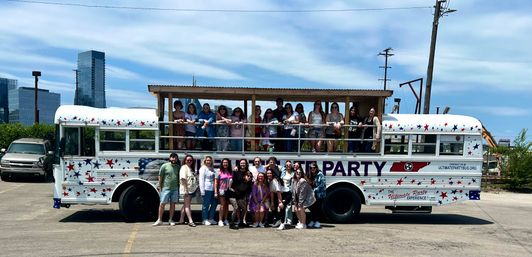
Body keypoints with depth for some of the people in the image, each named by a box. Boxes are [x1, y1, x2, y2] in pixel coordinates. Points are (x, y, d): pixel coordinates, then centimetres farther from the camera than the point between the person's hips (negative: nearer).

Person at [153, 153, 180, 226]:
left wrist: (179, 187, 9)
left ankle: (171, 220, 16)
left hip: (175, 189, 3)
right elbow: (160, 177, 1)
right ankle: (159, 220, 8)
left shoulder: (178, 167, 9)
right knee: (162, 204, -2)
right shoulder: (165, 166, -1)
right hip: (166, 188, -3)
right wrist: (159, 186, -3)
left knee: (173, 204, 7)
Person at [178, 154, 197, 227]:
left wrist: (195, 188, 11)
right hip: (186, 189, -9)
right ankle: (190, 221, -10)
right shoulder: (184, 167, -9)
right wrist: (186, 189, -21)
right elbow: (183, 179, -16)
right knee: (187, 205, -7)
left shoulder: (191, 168, 17)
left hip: (191, 189, 9)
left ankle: (181, 220, 19)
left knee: (185, 205, 12)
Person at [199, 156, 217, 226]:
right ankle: (205, 220, 8)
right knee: (206, 204, -1)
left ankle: (211, 218, 20)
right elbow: (201, 180, -9)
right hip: (206, 189, -7)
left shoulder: (212, 169, 18)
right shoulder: (203, 168, -3)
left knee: (214, 203, 9)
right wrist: (202, 191, -15)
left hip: (212, 189, 8)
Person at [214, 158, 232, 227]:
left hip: (229, 191, 4)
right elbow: (216, 182, -4)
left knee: (227, 205, 9)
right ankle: (220, 220, 3)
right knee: (222, 205, -4)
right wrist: (215, 192, -8)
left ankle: (225, 220, 19)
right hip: (222, 190, -4)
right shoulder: (219, 171, -2)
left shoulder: (231, 172, 8)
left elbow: (233, 181, 14)